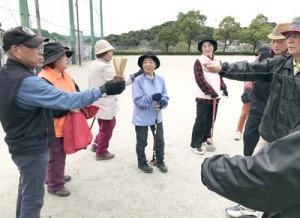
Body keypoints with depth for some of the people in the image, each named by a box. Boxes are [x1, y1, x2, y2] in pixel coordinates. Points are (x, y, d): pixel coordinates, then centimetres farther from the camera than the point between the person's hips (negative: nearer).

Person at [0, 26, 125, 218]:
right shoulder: (27, 83, -31)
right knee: (33, 197, 7)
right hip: (33, 150, -10)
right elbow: (67, 100, -32)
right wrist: (103, 90, -28)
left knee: (26, 190, 26)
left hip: (21, 145, 10)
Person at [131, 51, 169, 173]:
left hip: (157, 116, 4)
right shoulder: (138, 80, -15)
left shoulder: (160, 79, -1)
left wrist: (162, 103, -19)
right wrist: (152, 98, -29)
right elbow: (137, 99, -21)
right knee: (142, 142, 12)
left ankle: (160, 161, 38)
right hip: (141, 117, -4)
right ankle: (142, 163, 34)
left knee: (160, 140, 17)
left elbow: (165, 96, 2)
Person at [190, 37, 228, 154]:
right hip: (203, 96, -6)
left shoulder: (218, 60, 9)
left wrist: (223, 87, 2)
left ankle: (206, 138, 32)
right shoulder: (199, 61, -10)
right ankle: (195, 144, 5)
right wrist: (210, 91, -19)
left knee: (211, 119, 14)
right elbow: (199, 79, -16)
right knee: (201, 120, -4)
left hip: (215, 96, 6)